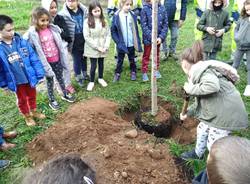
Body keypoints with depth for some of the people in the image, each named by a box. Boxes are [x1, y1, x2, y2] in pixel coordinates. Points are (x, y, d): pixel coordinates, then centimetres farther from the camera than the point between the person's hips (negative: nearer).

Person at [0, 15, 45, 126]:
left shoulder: (21, 41, -11)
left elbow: (34, 58, -7)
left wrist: (39, 74, -7)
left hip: (30, 77, 2)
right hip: (16, 81, -2)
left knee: (32, 95, 24)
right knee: (22, 99, 19)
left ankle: (34, 111, 50)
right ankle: (27, 116, 42)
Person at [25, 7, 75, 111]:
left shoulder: (53, 29, -6)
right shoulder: (33, 33, -17)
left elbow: (60, 45, 1)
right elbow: (38, 50, -15)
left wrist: (63, 58, 3)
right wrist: (45, 65, -15)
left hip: (57, 59, 3)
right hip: (46, 61, -3)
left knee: (60, 77, 21)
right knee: (50, 80, 13)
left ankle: (65, 94, 42)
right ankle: (52, 100, 32)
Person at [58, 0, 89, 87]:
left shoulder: (84, 10, -5)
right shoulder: (63, 14, -16)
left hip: (84, 40, 3)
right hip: (74, 42, -3)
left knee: (84, 58, 21)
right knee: (77, 60, 11)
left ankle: (84, 74, 44)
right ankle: (78, 77, 32)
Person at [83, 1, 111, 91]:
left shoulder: (104, 21, 0)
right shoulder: (87, 22, -11)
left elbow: (108, 34, 1)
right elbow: (87, 37, -14)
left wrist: (106, 46, -10)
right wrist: (97, 47, -15)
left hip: (103, 49, 3)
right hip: (92, 49, -3)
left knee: (101, 64, 18)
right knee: (93, 65, 5)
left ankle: (100, 78, 40)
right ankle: (91, 81, 25)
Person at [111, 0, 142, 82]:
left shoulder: (133, 15, -5)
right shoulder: (116, 16, -11)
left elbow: (136, 30, 1)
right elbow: (113, 31, -5)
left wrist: (138, 42, -1)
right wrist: (118, 42, -11)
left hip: (131, 44, 2)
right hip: (121, 44, -2)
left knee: (132, 59, 17)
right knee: (120, 60, 13)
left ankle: (133, 72, 35)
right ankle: (117, 74, 29)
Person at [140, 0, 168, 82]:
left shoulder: (162, 8, -7)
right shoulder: (145, 9, -14)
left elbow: (165, 24, -4)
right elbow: (144, 26, -15)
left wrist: (161, 37, -14)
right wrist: (152, 37, -20)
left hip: (158, 37, 3)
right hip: (148, 38, -3)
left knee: (157, 54, 20)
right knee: (146, 55, 11)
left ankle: (156, 70, 37)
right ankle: (144, 72, 23)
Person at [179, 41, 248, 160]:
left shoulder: (202, 70, -19)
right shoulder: (198, 72, 11)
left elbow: (213, 86, -40)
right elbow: (200, 100, 20)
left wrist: (190, 89, -25)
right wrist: (187, 113, 25)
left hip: (227, 113, -10)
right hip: (215, 110, 10)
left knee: (213, 144, 4)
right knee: (202, 129, 25)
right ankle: (198, 153, 50)